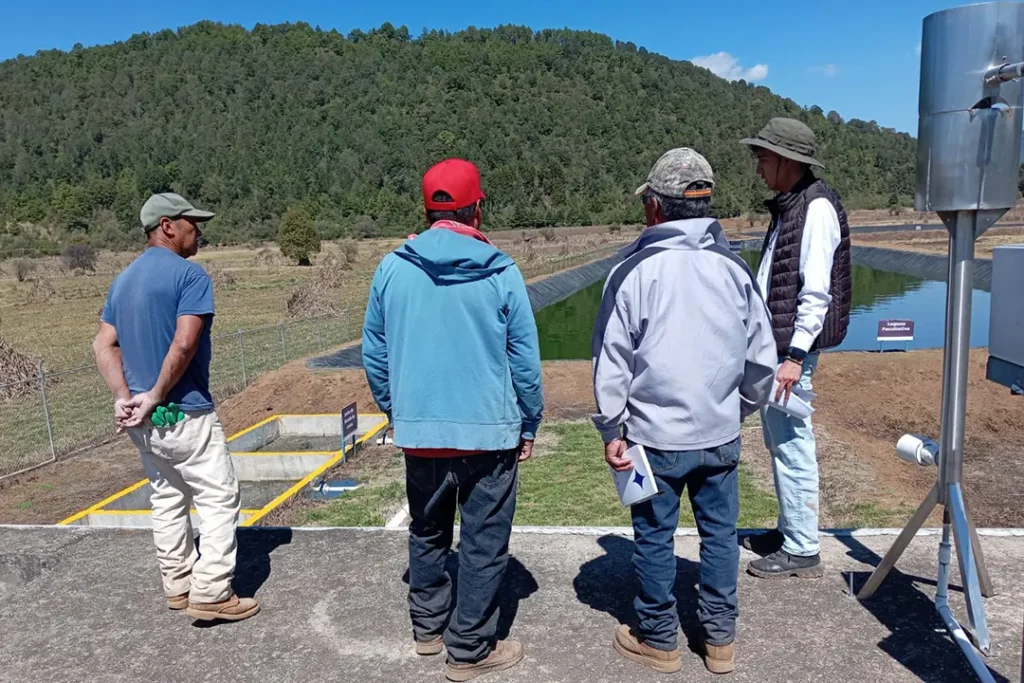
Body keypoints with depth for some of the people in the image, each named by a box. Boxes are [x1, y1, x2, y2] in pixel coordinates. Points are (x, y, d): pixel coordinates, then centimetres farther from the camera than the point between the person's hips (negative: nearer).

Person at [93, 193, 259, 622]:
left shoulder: (123, 280, 12)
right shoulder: (189, 274, -13)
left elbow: (104, 344, 7)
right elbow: (184, 345, -23)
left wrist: (124, 397, -2)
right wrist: (156, 396, -13)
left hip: (141, 419, 9)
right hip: (185, 413, -8)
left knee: (167, 499, 18)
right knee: (219, 497, 1)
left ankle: (177, 586, 28)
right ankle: (210, 594, 1)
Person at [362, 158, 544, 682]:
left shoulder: (392, 269, -2)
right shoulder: (501, 274, -9)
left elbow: (374, 353, 5)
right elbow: (525, 360, -5)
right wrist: (529, 425, 7)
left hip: (418, 431, 4)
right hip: (489, 431, -3)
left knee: (427, 533, 22)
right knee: (484, 544, 10)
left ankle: (428, 627, 37)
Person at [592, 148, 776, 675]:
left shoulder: (634, 270, -11)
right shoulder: (733, 267, 1)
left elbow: (611, 360, -8)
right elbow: (762, 357, 7)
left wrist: (610, 429, 1)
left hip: (655, 435, -3)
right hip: (720, 433, 4)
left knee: (654, 538, 11)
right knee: (719, 533, 16)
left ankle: (659, 641, 27)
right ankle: (720, 639, 29)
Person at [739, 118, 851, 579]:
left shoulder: (816, 208, -13)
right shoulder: (788, 206, 15)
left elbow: (817, 291, -19)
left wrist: (795, 355, -21)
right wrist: (773, 347, 17)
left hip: (792, 347, -10)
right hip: (774, 344, 10)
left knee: (792, 445, -3)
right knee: (778, 441, 18)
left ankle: (801, 550, 9)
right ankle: (789, 530, 32)